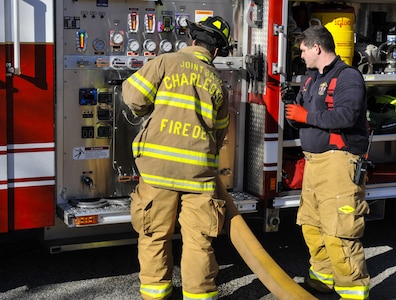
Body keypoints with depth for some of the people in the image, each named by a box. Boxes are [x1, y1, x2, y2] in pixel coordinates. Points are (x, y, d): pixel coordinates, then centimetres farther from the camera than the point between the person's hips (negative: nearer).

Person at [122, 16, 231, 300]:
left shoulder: (166, 62, 0)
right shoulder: (217, 81, 10)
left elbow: (134, 96, -4)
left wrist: (151, 111, 17)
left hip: (158, 166, -1)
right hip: (199, 170, 2)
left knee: (155, 233, 12)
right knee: (198, 238, 7)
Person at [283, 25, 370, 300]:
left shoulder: (348, 77, -8)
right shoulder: (312, 79, 19)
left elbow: (346, 116, -23)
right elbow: (297, 118, 20)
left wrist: (306, 115, -15)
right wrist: (289, 103, -1)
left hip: (338, 162, -9)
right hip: (314, 161, 9)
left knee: (338, 232, -11)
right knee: (311, 225, 12)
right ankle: (324, 278, 26)